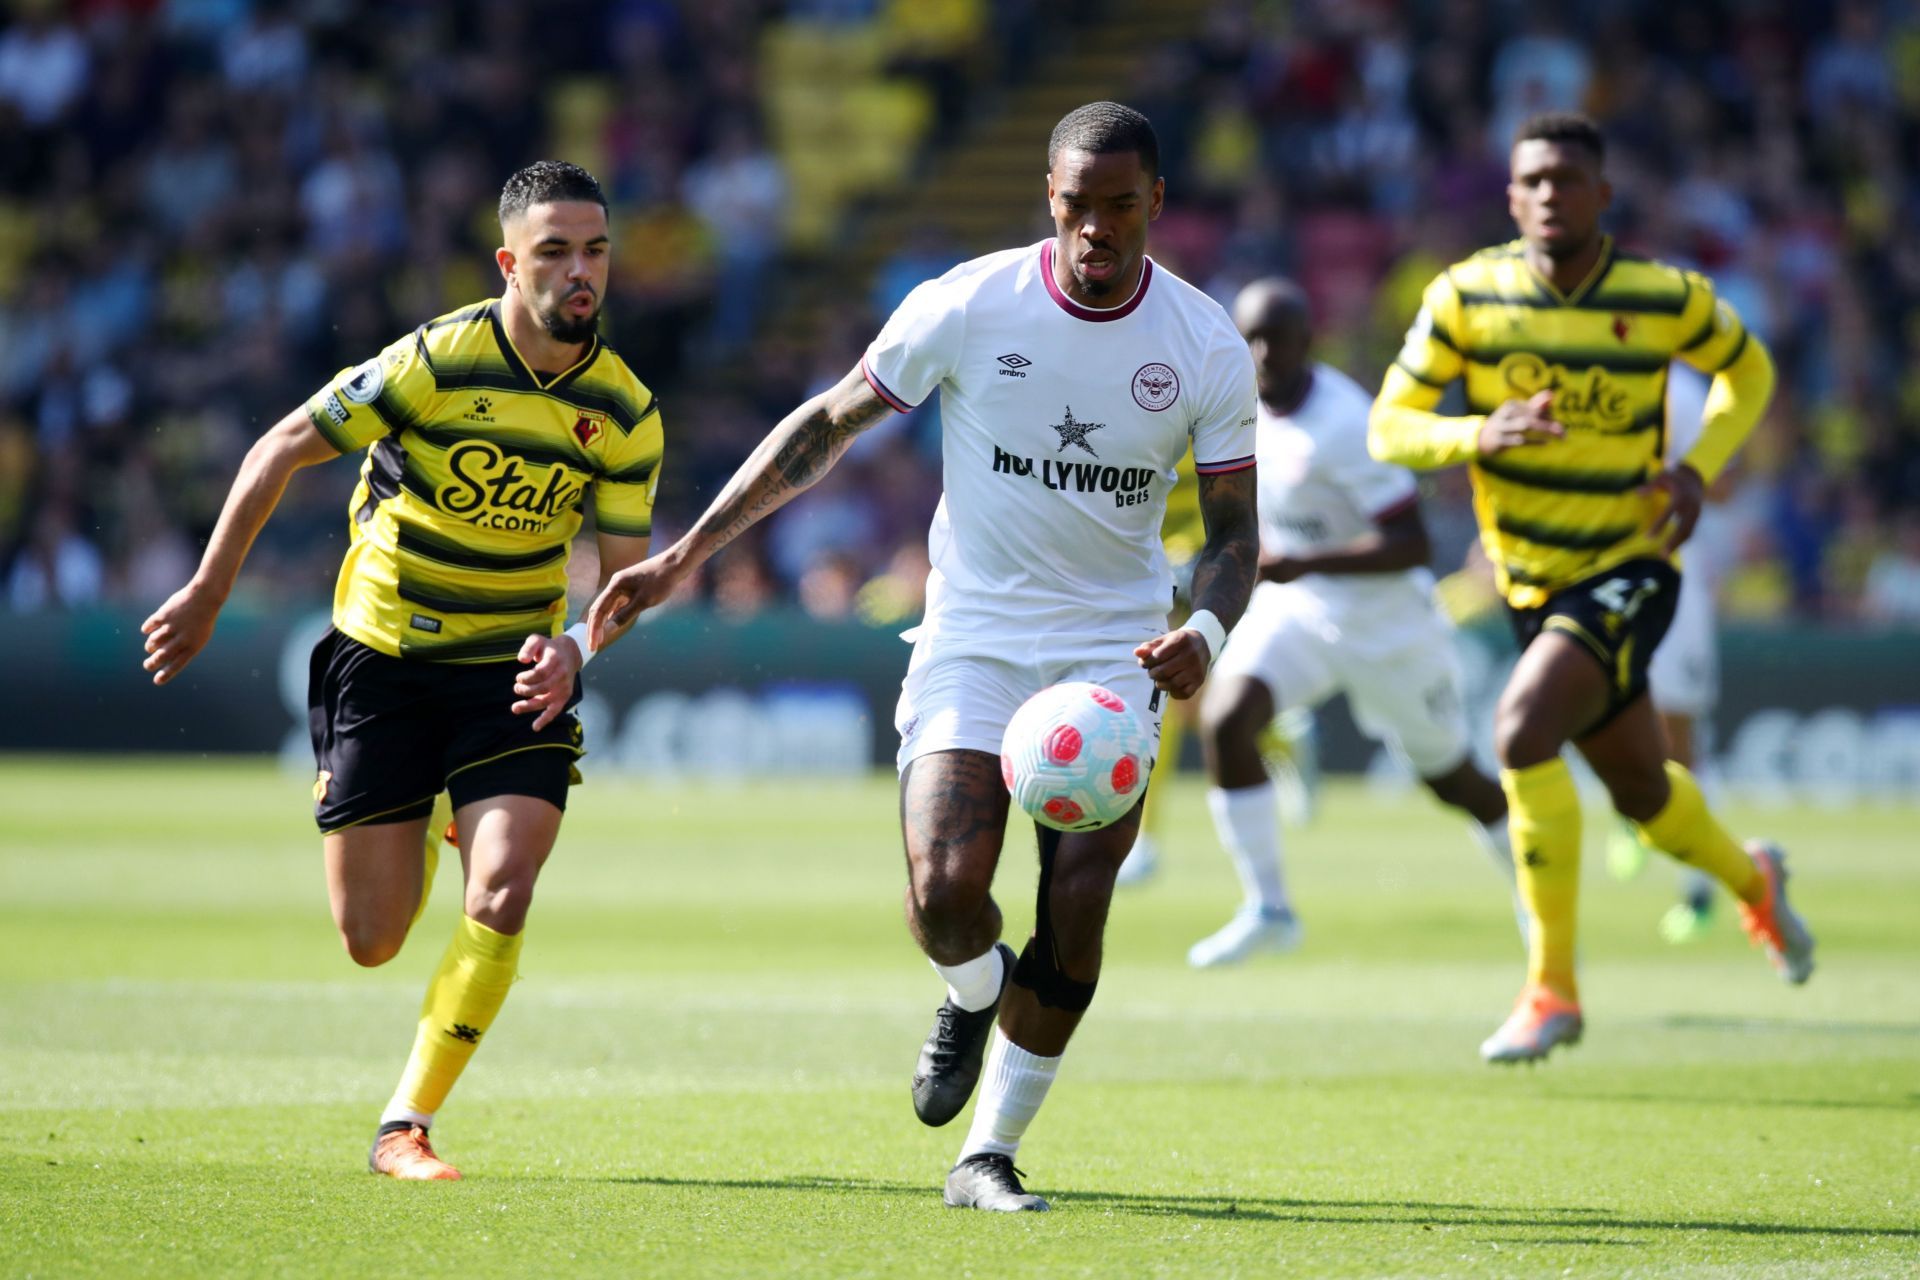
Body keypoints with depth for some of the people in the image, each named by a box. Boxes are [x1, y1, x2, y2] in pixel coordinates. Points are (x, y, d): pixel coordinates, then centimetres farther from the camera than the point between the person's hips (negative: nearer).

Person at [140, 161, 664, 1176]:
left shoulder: (625, 412, -6)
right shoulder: (436, 361, -17)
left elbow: (625, 573, 0)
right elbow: (280, 451, -7)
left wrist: (577, 643, -22)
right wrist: (207, 594, -5)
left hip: (513, 671, 2)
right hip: (380, 659, -2)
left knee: (500, 899, -19)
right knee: (371, 940, 1)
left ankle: (405, 1126, -6)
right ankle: (419, 829, 38)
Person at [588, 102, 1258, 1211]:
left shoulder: (1209, 350, -5)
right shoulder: (968, 306, -8)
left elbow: (1236, 533, 2)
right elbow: (827, 427, 1)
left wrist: (1206, 631, -20)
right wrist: (683, 557, -2)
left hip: (1115, 654, 1)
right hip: (971, 643, -1)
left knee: (1074, 920, -9)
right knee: (945, 893, -19)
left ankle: (989, 1154, 8)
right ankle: (976, 996, 18)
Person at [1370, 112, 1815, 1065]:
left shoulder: (1667, 298, -11)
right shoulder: (1466, 295, -9)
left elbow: (1747, 369, 9)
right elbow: (1388, 426, -6)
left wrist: (1699, 467, -7)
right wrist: (1479, 433, -27)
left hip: (1629, 571, -4)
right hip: (1530, 582, 4)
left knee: (1521, 731, -27)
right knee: (1642, 791, 17)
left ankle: (1553, 987, -15)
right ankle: (1751, 879, 53)